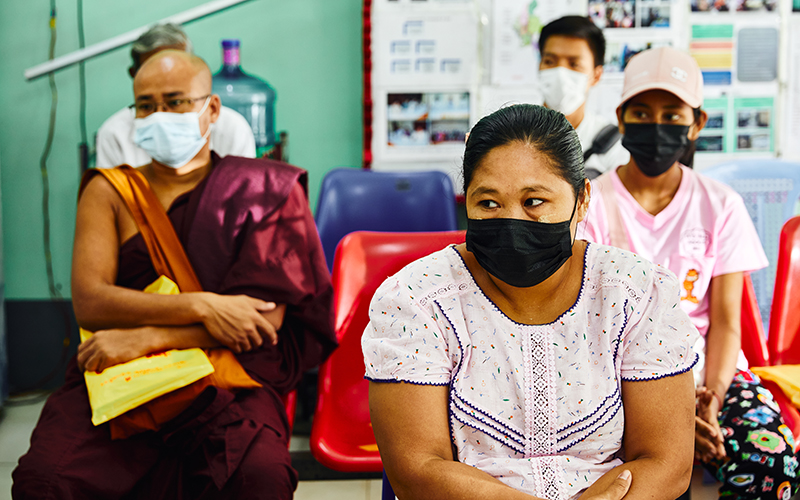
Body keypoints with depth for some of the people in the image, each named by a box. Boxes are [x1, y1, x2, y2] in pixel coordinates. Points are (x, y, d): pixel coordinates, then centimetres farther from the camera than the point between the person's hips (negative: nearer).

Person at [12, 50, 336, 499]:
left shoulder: (258, 191, 8)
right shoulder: (109, 192, 12)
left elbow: (266, 317, -3)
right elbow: (89, 301, -3)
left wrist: (145, 338, -11)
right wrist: (203, 307, -15)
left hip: (225, 381, -1)